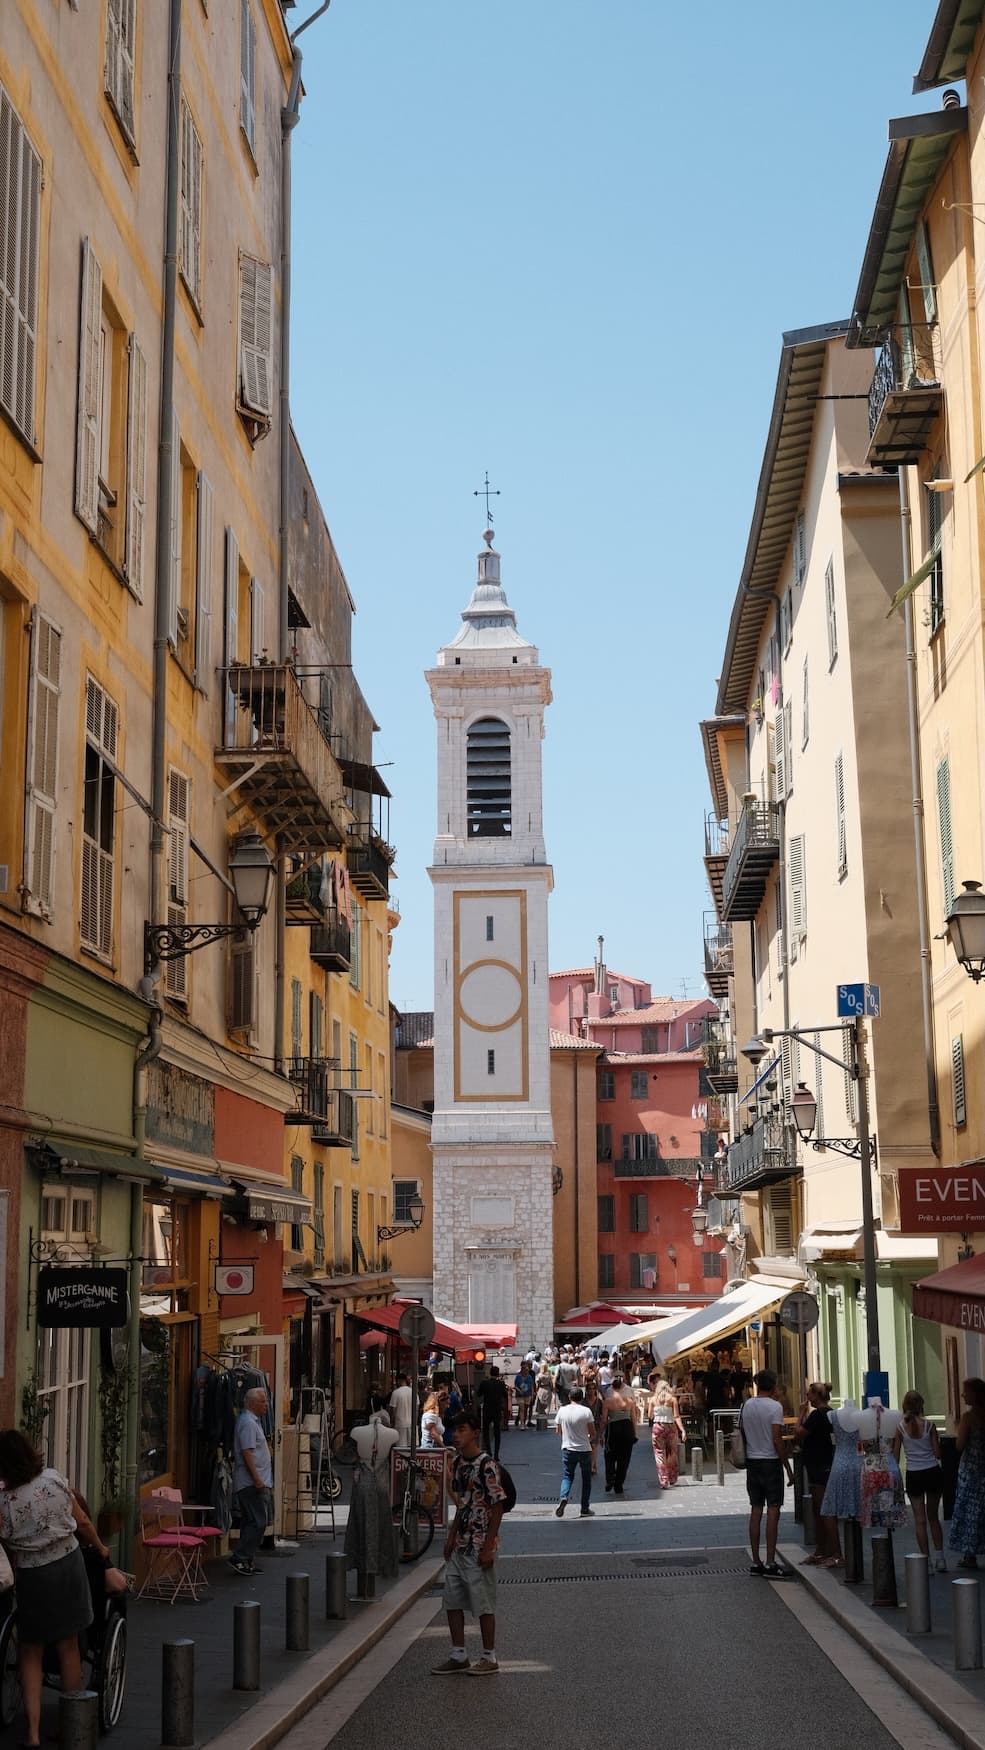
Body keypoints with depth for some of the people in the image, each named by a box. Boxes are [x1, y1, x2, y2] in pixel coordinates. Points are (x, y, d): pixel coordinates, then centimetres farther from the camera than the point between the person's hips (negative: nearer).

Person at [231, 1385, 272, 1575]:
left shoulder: (253, 1421, 19)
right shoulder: (248, 1423, -14)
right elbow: (247, 1452, -21)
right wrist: (257, 1479, -23)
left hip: (254, 1482, 11)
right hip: (252, 1482, -11)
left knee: (250, 1522, 12)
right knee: (258, 1522, -12)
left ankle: (245, 1560, 15)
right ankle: (240, 1559, -11)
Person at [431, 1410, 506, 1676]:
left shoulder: (486, 1466, -16)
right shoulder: (458, 1464, 9)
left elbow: (497, 1507, -16)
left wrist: (488, 1547, -17)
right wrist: (452, 1536, 14)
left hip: (479, 1547, -8)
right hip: (460, 1545, 8)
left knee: (483, 1604, 1)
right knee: (452, 1601, 10)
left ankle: (489, 1658, 12)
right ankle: (458, 1656, 20)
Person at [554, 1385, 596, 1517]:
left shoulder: (562, 1410, -3)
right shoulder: (586, 1411, -10)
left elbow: (559, 1431, 8)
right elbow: (593, 1433, -7)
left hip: (567, 1448, 1)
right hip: (584, 1449, -1)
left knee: (567, 1476, 10)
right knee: (586, 1479, 12)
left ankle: (563, 1497, -19)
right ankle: (585, 1509, 13)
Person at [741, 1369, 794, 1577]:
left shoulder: (746, 1406, 6)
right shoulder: (774, 1406, -12)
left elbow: (742, 1433, 9)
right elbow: (777, 1439, -15)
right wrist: (788, 1467, -10)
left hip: (752, 1461, 6)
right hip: (771, 1461, -6)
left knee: (756, 1510, 10)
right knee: (773, 1511, -3)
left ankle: (756, 1562, 12)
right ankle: (770, 1563, -7)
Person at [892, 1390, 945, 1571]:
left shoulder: (900, 1426, -4)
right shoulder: (928, 1425, -5)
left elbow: (895, 1456, -1)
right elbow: (938, 1453, -4)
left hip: (913, 1475, -1)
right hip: (933, 1472, 1)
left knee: (920, 1520, 6)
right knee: (933, 1517, 16)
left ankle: (925, 1559, 3)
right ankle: (939, 1558, 14)